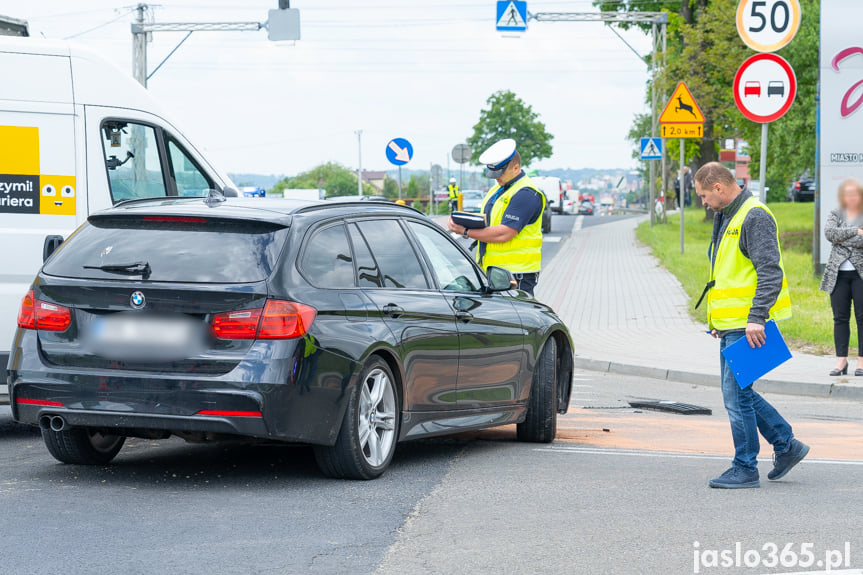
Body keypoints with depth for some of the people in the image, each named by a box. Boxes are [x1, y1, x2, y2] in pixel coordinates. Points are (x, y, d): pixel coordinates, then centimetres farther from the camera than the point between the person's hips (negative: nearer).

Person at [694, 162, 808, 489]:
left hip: (748, 327, -10)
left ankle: (745, 469, 1)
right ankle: (786, 445, 22)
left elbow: (770, 271, -22)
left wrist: (756, 318, -28)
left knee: (736, 395, -7)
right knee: (737, 392, 13)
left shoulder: (755, 217, -14)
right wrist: (719, 321, 24)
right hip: (731, 326, 10)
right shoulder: (726, 219, 18)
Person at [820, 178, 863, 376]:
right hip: (838, 274, 2)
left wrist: (842, 240, -9)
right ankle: (841, 360, 6)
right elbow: (830, 233, -8)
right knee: (840, 317, 3)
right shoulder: (835, 215, 11)